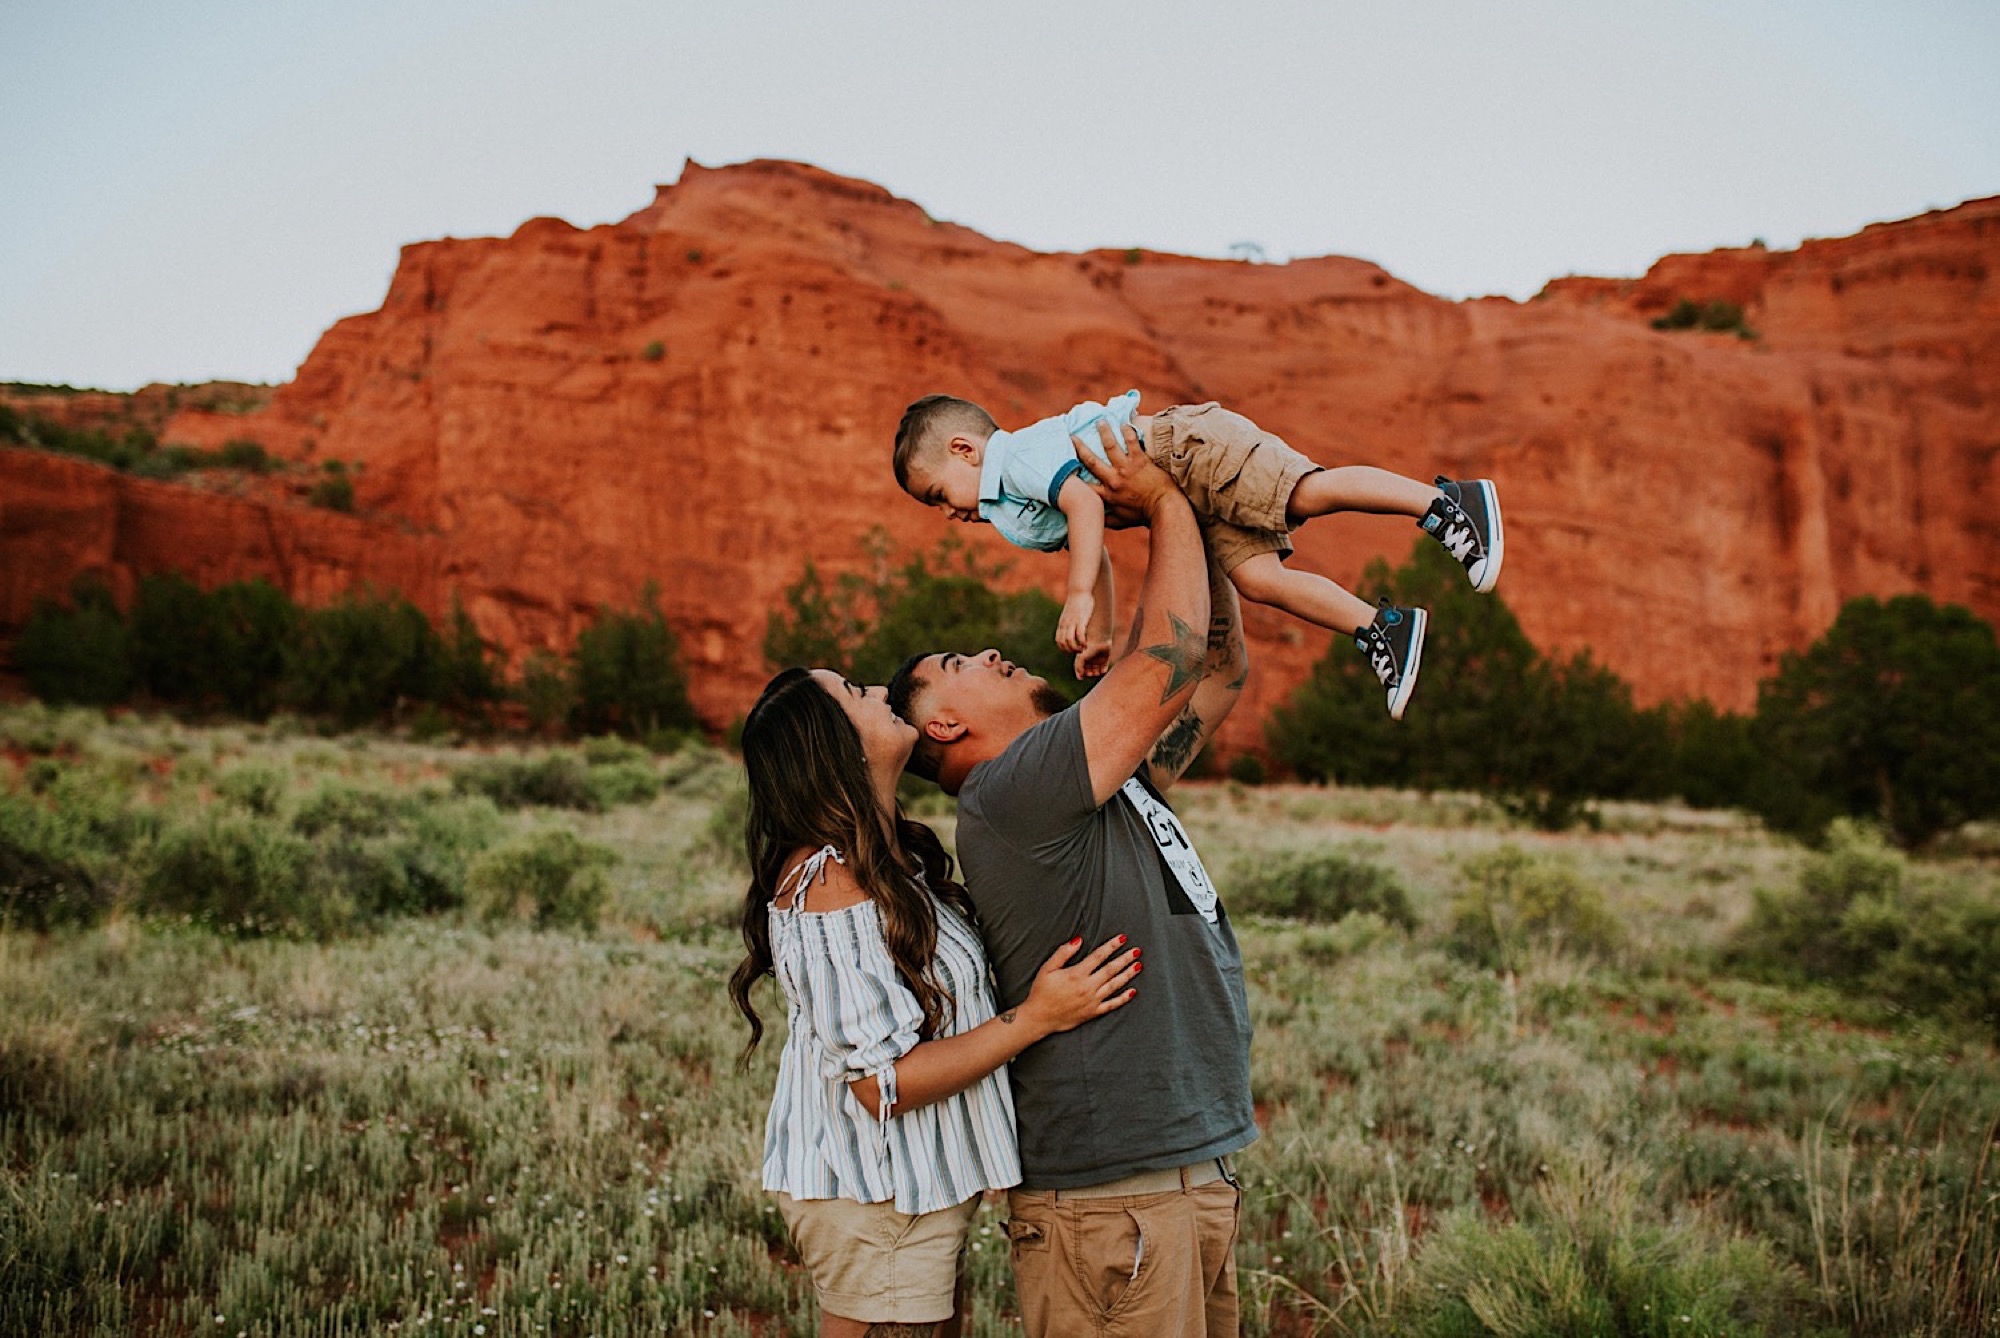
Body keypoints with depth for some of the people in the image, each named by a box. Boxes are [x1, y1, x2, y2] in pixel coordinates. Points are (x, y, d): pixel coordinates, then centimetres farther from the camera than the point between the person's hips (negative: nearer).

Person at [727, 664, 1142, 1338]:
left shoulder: (886, 860, 9)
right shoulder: (830, 883, -22)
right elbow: (883, 1083, -23)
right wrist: (1036, 1016, -22)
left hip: (914, 1191, 10)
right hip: (875, 1205, -10)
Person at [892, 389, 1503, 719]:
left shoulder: (1019, 456, -10)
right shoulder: (1021, 514, 23)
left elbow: (1085, 501, -25)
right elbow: (1094, 555, 30)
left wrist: (1077, 598, -28)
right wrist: (1098, 636, 29)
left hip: (1190, 446, -9)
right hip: (1189, 499, 9)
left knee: (1308, 494, -23)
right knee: (1257, 576, -8)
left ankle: (1445, 503, -25)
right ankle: (1380, 628, -12)